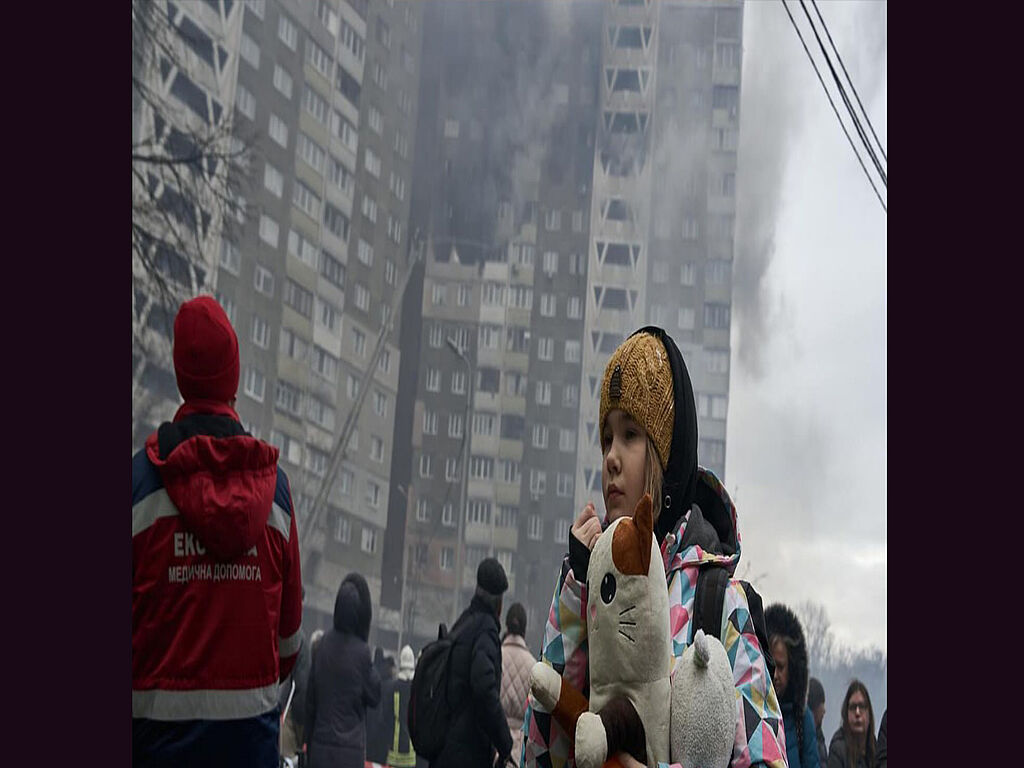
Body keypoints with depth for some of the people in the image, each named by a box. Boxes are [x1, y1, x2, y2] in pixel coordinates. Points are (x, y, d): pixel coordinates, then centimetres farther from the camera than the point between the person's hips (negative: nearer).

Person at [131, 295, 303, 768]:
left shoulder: (140, 478, -5)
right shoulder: (274, 483, 3)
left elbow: (129, 604, -3)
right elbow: (291, 610, 9)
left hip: (161, 715, -2)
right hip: (252, 716, 2)